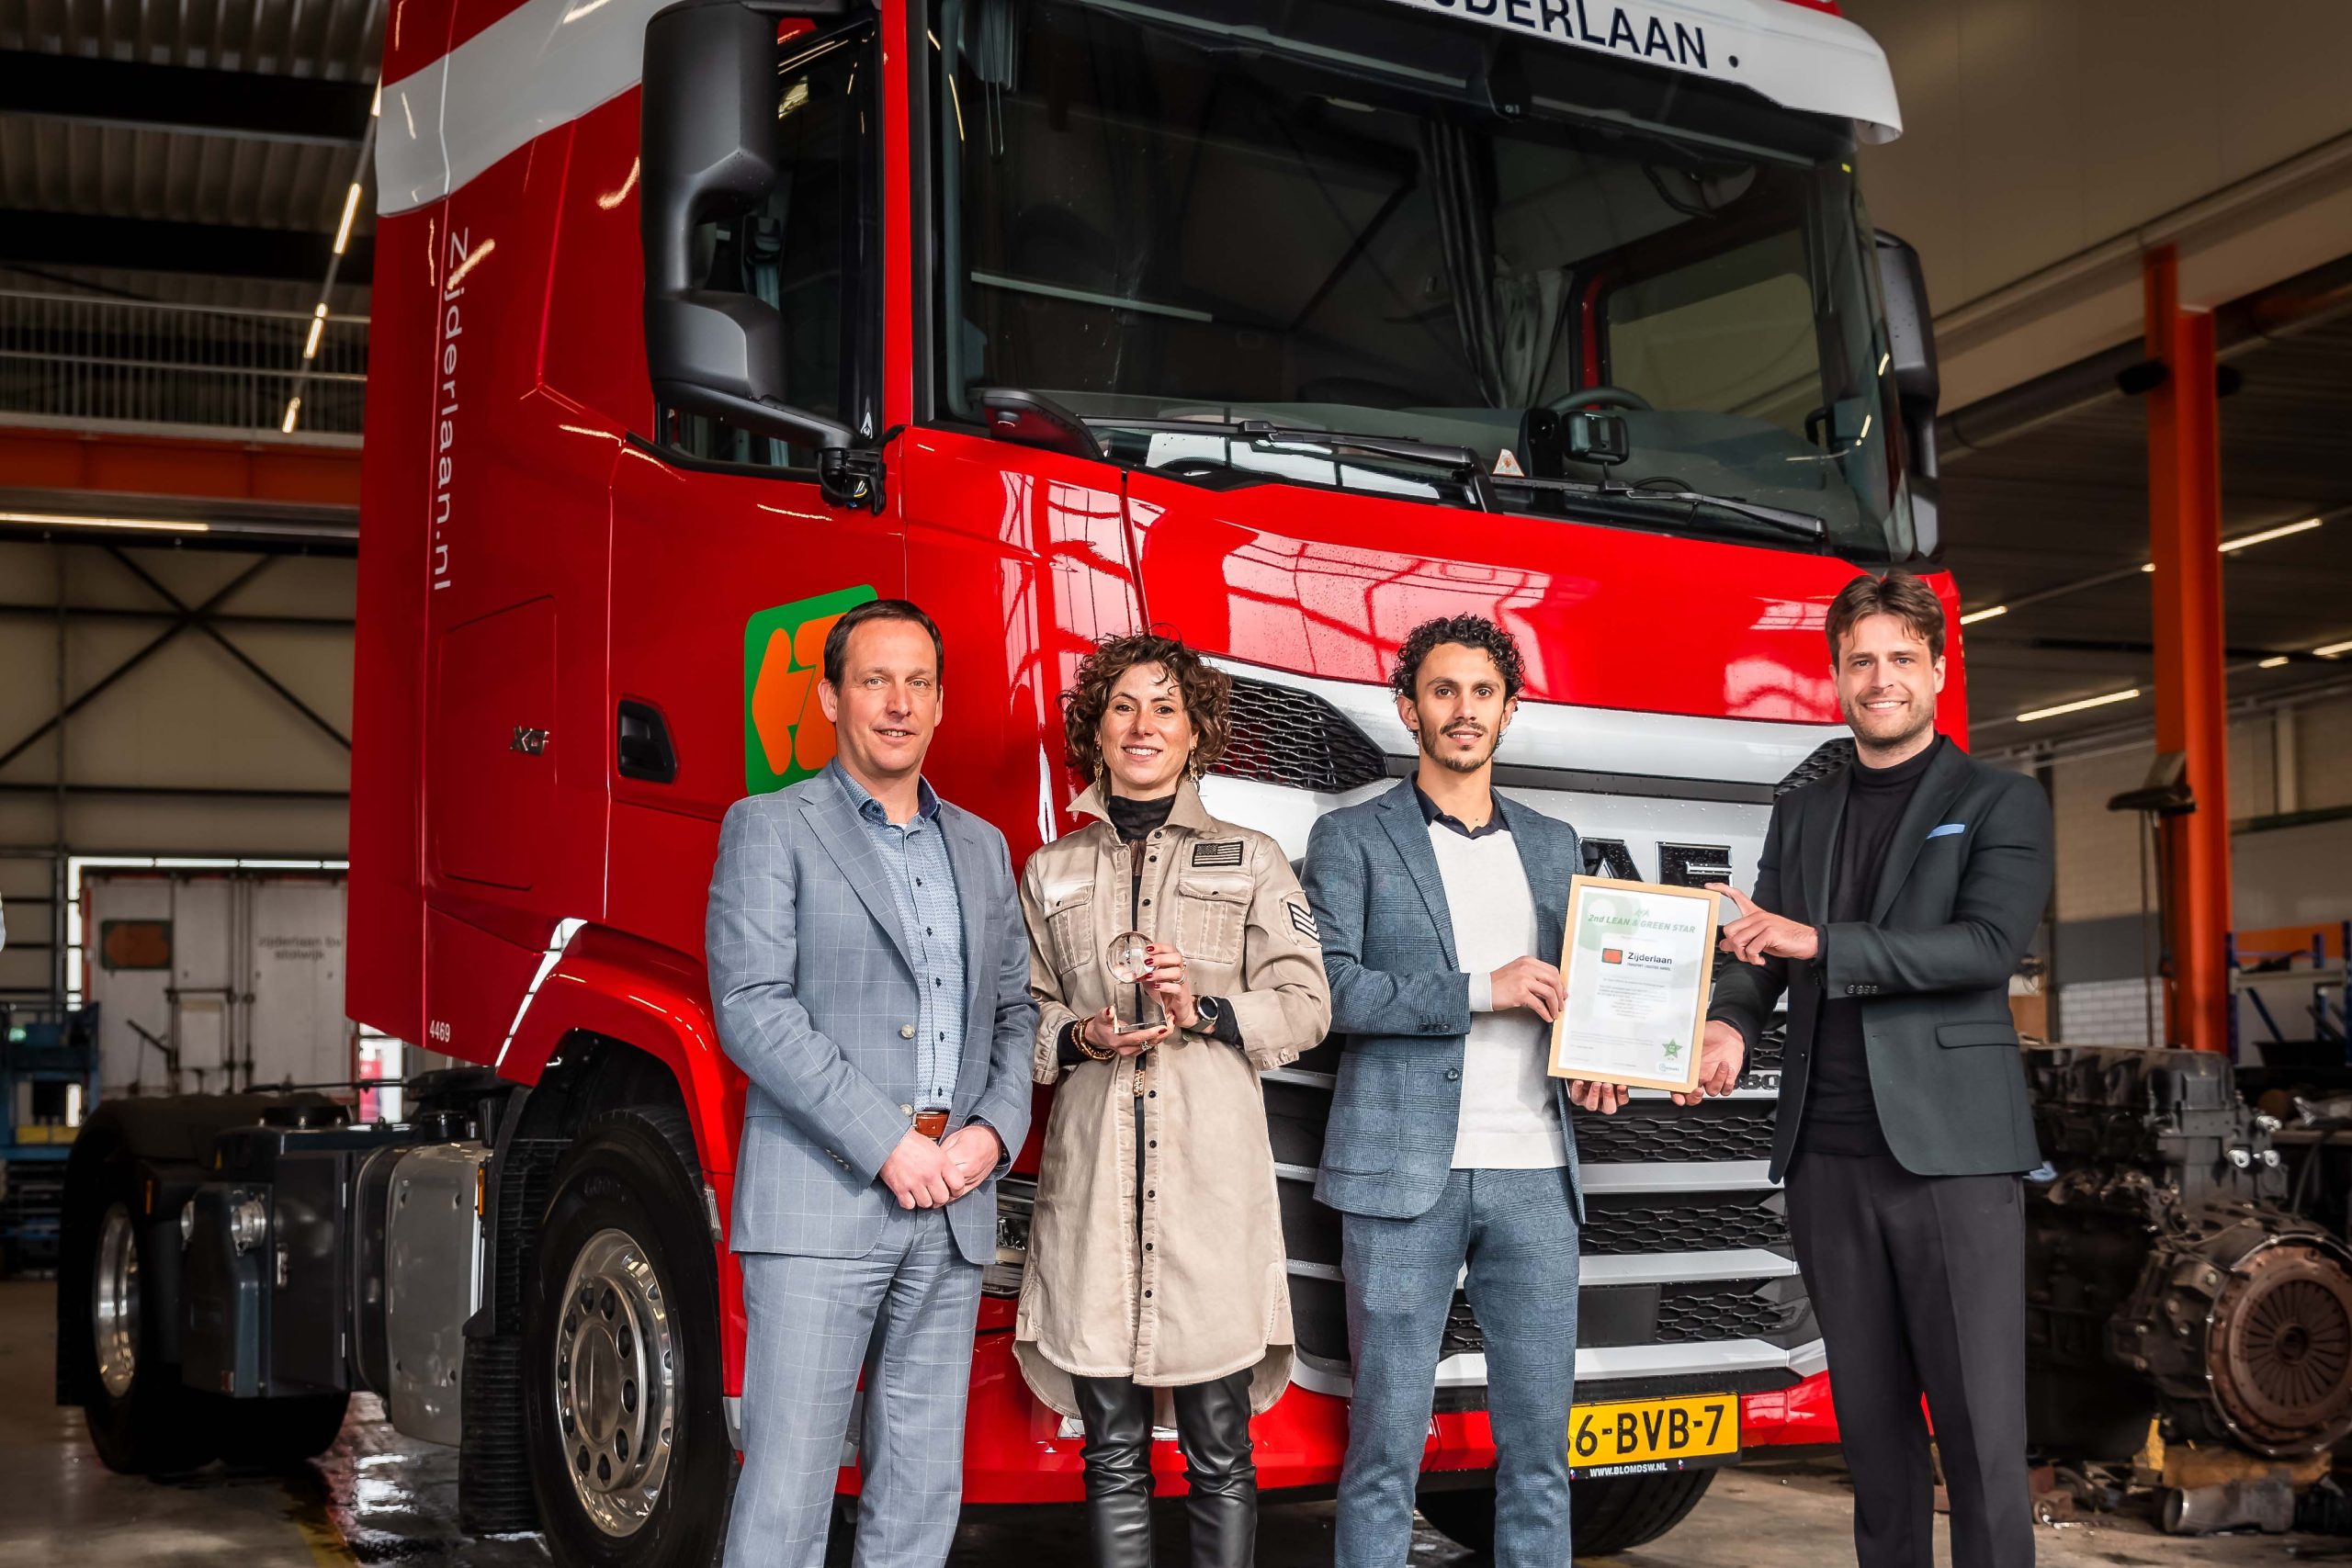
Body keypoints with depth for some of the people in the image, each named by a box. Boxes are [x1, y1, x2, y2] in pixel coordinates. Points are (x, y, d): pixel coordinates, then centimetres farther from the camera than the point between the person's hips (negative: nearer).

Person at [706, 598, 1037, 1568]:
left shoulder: (980, 847, 18)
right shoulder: (769, 830, 1)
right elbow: (751, 1009, -9)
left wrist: (993, 1132, -2)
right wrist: (887, 1145, -14)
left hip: (954, 1211, 5)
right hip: (820, 1203, -5)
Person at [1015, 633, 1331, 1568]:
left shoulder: (1251, 861, 11)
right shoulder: (1054, 870, 17)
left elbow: (1304, 1005, 6)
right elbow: (1023, 1014, 16)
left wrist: (1206, 1011, -11)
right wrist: (1082, 1037, -5)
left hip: (1211, 1171, -1)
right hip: (1093, 1171, 2)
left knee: (1219, 1453, -1)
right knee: (1112, 1455, 3)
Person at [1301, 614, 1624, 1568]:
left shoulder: (1554, 845, 19)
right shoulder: (1352, 838, 5)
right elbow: (1328, 986, -7)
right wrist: (1479, 991, -12)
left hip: (1535, 1175, 4)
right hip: (1405, 1173, -4)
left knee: (1539, 1443, 6)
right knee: (1387, 1442, -1)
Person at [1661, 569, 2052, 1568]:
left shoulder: (2001, 804, 5)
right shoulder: (1801, 815, 18)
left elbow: (1990, 945, -10)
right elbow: (1758, 949, 12)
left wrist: (1818, 942, -17)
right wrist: (1729, 1025, -11)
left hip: (1951, 1153, -4)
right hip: (1827, 1157, 4)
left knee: (1980, 1426, -5)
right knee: (1870, 1419, 9)